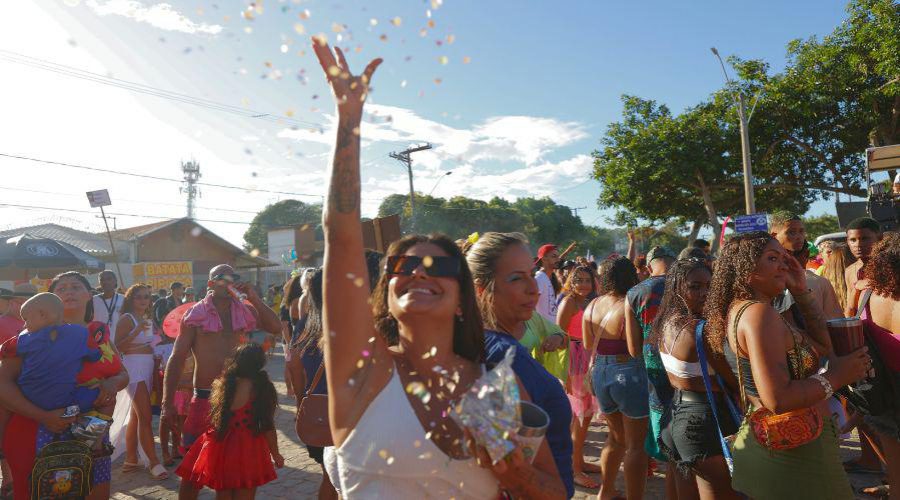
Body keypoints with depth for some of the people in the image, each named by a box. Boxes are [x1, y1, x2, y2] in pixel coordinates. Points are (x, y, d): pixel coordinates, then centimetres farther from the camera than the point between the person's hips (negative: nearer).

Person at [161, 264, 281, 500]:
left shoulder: (244, 311, 6)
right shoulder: (195, 314, -3)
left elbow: (276, 328, -5)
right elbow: (177, 359, -4)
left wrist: (254, 298, -12)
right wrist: (167, 402, -9)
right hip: (205, 398, -3)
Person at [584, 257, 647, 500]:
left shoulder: (592, 305, 1)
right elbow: (635, 350, -20)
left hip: (600, 373, 7)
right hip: (628, 375, -7)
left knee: (616, 436, 24)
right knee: (637, 445, 7)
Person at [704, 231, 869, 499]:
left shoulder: (742, 309, 8)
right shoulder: (758, 313, -22)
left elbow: (822, 345, 14)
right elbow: (778, 400, -29)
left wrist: (801, 290, 8)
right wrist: (836, 376, -16)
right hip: (792, 452, -10)